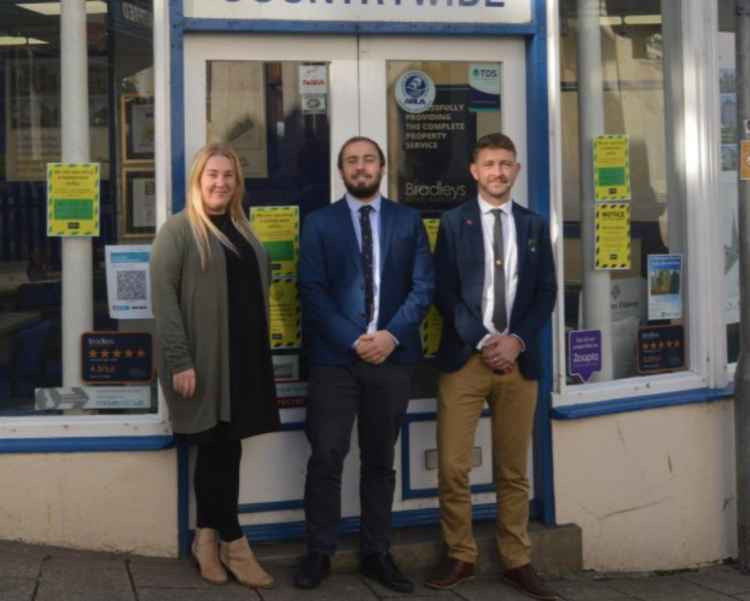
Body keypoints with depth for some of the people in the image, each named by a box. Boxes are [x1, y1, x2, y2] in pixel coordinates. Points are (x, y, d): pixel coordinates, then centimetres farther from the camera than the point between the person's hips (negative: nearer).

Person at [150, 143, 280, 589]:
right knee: (221, 451, -1)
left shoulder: (243, 231, 15)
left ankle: (208, 537, 20)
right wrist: (179, 361, -19)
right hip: (203, 359, -6)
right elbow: (164, 296, -12)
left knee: (219, 451, 9)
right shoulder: (179, 229, -5)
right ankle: (234, 544, 9)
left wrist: (261, 351, 11)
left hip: (243, 357, 6)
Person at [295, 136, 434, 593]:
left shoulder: (409, 221, 9)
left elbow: (423, 287, 2)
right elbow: (313, 291, -3)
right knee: (326, 457, -3)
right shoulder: (319, 223, 5)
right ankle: (319, 554, 7)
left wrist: (390, 335, -12)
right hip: (335, 355, -1)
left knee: (380, 460, 9)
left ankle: (377, 554, 17)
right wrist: (353, 340, -13)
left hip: (393, 355, 2)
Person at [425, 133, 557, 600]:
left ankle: (516, 561, 16)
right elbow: (445, 292, -2)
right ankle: (460, 557, 10)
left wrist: (517, 340, -7)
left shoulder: (535, 225, 12)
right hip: (465, 357, -2)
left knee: (514, 469, 7)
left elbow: (546, 293, 7)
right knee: (453, 467, -4)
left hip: (519, 359, 2)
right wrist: (483, 341, -11)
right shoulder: (454, 222, 5)